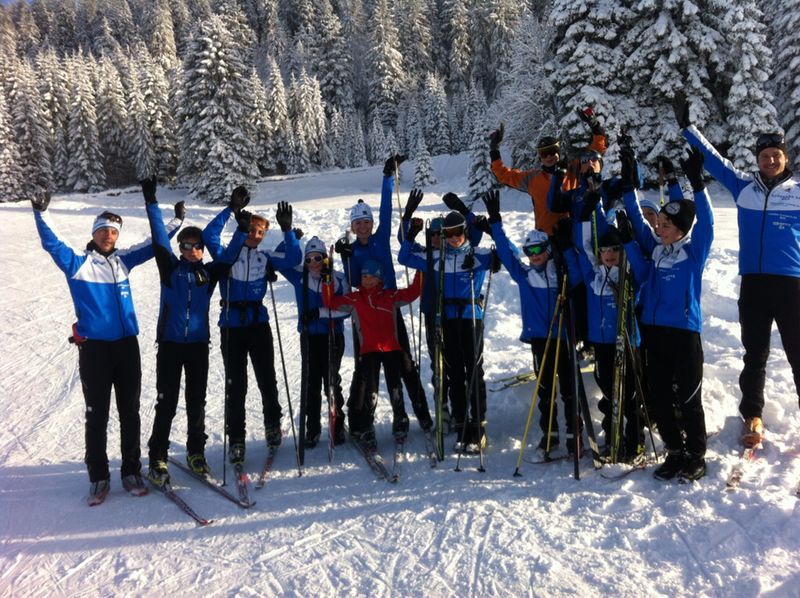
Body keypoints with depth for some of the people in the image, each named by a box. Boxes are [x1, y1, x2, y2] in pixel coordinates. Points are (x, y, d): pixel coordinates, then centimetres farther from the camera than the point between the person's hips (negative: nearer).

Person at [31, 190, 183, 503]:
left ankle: (131, 471, 20)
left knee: (130, 413, 9)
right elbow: (52, 244, -11)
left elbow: (152, 245, 19)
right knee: (97, 415, 4)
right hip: (94, 347, -3)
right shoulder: (77, 262, 0)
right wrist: (41, 214, -24)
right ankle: (98, 478, 15)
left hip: (127, 345, 3)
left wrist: (176, 220, 18)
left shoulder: (122, 260, 10)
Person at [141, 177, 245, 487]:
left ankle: (196, 453, 24)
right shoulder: (170, 267, 2)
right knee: (166, 404, -1)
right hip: (170, 343, -2)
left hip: (198, 344, 2)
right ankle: (157, 460, 8)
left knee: (196, 402, 10)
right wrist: (151, 202, -10)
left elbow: (229, 253, 5)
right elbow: (159, 237, -4)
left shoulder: (209, 272, 7)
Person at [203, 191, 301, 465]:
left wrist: (287, 230, -12)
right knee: (236, 384, 3)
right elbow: (209, 235, -16)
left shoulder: (265, 257, 8)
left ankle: (272, 424, 31)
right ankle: (236, 440, 13)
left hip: (259, 322, 2)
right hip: (232, 325, -2)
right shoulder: (226, 255, 1)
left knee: (267, 379, 7)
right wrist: (231, 210, -20)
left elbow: (293, 259, -4)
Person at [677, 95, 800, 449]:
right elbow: (714, 160, 13)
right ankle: (752, 416, 25)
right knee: (754, 354, 12)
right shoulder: (743, 187, 7)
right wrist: (687, 127, 15)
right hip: (752, 282, 2)